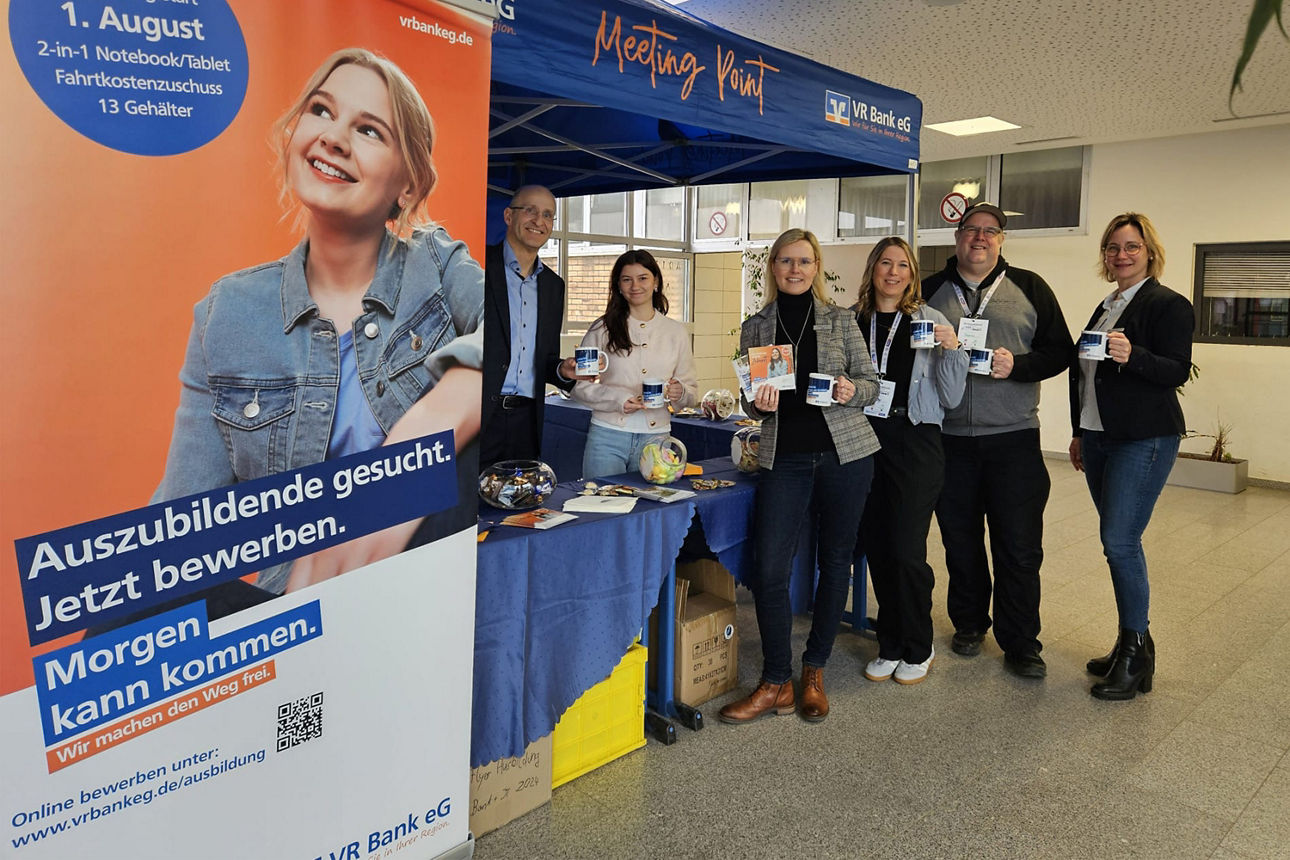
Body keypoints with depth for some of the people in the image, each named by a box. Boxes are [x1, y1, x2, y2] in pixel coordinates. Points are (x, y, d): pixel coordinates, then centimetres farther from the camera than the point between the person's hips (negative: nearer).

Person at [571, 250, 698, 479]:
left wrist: (680, 393, -11)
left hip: (656, 438, 2)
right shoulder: (603, 329, 2)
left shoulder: (676, 332, 9)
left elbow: (692, 391, 11)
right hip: (608, 436, -2)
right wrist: (617, 399, -15)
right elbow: (579, 385, -1)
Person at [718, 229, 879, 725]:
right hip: (784, 457, 1)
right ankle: (776, 684, 9)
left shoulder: (840, 320, 6)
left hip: (845, 451, 0)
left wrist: (851, 391, -14)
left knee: (835, 560, 7)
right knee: (769, 569, -7)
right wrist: (759, 404, -11)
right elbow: (751, 402, 11)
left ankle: (814, 672, 25)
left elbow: (872, 384, 7)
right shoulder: (755, 327, 9)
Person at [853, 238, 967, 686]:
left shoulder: (930, 322, 0)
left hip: (915, 444, -3)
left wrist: (951, 349, -14)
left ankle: (917, 650, 17)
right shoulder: (851, 321, 6)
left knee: (907, 550, -3)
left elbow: (950, 398, 0)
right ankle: (889, 646, 26)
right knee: (876, 548, 9)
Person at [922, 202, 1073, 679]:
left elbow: (1060, 351, 4)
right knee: (960, 541, 11)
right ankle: (969, 624, 29)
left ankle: (1021, 644, 13)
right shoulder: (930, 291, 9)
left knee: (1020, 546, 0)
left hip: (1013, 438, -1)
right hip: (949, 439, 2)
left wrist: (1016, 365, -14)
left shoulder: (1029, 288, 6)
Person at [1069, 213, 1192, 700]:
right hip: (1099, 437, 8)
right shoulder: (1106, 307, 17)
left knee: (1120, 541, -11)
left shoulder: (1168, 305, -6)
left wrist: (1132, 356, -32)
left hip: (1143, 439, -8)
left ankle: (1136, 649, 2)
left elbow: (1178, 371, -15)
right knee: (1117, 541, 9)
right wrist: (1079, 433, 20)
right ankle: (1130, 643, 19)